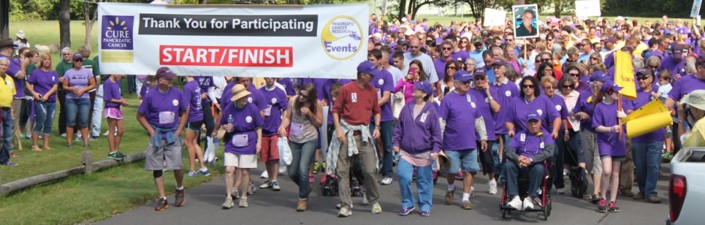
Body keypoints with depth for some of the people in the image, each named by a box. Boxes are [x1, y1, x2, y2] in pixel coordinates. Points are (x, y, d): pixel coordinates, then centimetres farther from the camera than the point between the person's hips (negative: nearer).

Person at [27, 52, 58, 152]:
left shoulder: (54, 73, 9)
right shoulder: (36, 72, -1)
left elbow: (55, 87, 1)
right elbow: (28, 84, -3)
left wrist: (47, 95, -13)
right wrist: (34, 93, -19)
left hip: (52, 101, 5)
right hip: (40, 102, -5)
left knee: (48, 124, 7)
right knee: (39, 123, -7)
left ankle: (46, 145, 14)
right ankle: (35, 145, -2)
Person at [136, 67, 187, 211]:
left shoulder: (177, 94, -1)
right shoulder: (150, 96, -7)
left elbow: (184, 113, 12)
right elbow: (140, 116, 2)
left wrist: (179, 131, 3)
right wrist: (151, 131, -4)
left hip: (173, 135, 1)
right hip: (156, 136, 0)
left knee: (177, 165, -8)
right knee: (157, 168, 2)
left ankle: (180, 190, 21)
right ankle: (162, 199, 10)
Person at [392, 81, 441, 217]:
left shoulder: (430, 109, -6)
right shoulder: (407, 108, 5)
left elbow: (436, 131, -5)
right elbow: (399, 127, 11)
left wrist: (436, 149, -10)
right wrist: (396, 142, 4)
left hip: (424, 153, -3)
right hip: (406, 152, 3)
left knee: (424, 180, 6)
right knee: (403, 176, -12)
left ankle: (425, 206, 20)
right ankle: (407, 204, 5)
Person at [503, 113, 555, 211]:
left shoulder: (546, 137, 11)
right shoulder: (520, 135, 20)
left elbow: (549, 152, -9)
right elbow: (508, 149, 5)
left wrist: (531, 160, -23)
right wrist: (517, 158, -19)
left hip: (535, 165, -3)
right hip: (520, 165, 3)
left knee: (539, 168, -37)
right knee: (508, 165, -28)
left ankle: (530, 198, -27)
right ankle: (515, 198, -34)